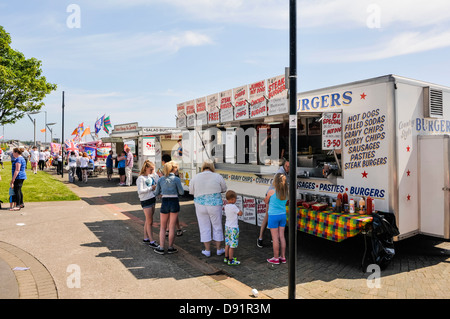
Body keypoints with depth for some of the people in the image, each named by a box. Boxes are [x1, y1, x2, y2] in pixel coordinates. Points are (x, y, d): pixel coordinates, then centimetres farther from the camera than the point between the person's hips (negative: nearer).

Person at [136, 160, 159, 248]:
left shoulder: (151, 176, 10)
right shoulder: (141, 178, -12)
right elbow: (140, 191, -19)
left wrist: (155, 174, 1)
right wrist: (151, 188, -14)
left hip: (152, 199, 7)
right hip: (146, 201, -7)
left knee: (148, 221, 15)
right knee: (150, 222, -4)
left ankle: (146, 238, 27)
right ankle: (152, 241, 1)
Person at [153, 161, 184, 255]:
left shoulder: (160, 179, 2)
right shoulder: (176, 179, -8)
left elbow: (156, 193, 7)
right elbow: (181, 192, -4)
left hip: (164, 203, 2)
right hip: (174, 202, -2)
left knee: (162, 227, 14)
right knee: (172, 226, 9)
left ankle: (161, 248, 12)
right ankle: (170, 248, 16)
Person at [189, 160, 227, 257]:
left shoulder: (195, 177, -3)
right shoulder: (218, 176, -5)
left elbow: (191, 192, 6)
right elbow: (224, 189, 7)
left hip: (200, 205, 1)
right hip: (215, 205, -1)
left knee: (204, 228, 12)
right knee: (217, 227, 14)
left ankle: (207, 250, 18)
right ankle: (219, 249, 24)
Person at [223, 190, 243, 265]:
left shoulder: (226, 206, 3)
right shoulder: (233, 206, -22)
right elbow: (240, 213, -12)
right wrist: (238, 209, 4)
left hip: (227, 226, 8)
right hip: (233, 228, -8)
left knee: (227, 243, 18)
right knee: (232, 245, 1)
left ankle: (226, 257, 29)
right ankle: (231, 260, 9)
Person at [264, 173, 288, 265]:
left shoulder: (271, 192, -17)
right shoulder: (286, 192, -4)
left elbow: (266, 202, 0)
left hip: (273, 216, -5)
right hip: (283, 215, 5)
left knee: (275, 237, 3)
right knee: (281, 236, 12)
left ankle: (276, 258, 12)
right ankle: (283, 257, 19)